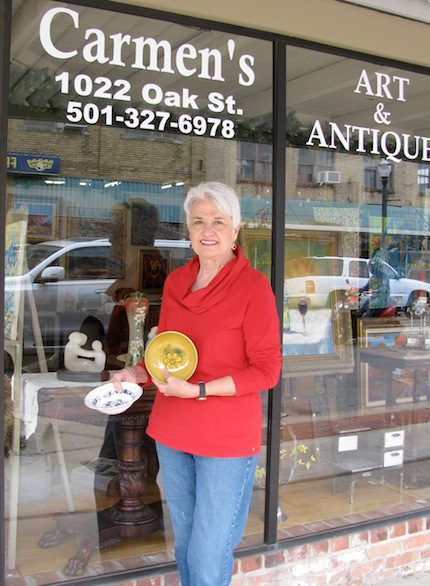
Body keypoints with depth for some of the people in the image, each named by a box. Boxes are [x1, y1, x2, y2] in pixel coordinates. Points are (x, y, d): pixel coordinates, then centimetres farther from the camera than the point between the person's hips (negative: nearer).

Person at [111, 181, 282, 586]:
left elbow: (266, 371, -14)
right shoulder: (175, 281, 5)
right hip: (172, 432, 6)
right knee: (184, 548, 21)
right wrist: (137, 374, -4)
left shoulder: (253, 285, -13)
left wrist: (198, 390, -22)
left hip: (227, 438, -5)